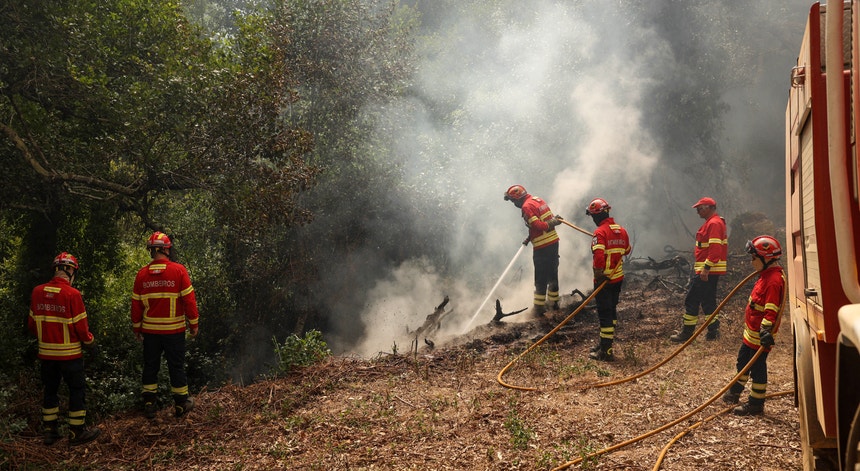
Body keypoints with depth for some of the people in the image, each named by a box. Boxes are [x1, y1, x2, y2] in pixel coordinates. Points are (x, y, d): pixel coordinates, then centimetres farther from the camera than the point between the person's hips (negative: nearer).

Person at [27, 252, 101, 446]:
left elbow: (32, 323, 7)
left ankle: (50, 431, 23)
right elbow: (80, 326, -15)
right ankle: (77, 432, 10)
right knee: (77, 390, 6)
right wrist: (90, 342, 3)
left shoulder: (38, 292, -1)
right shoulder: (72, 294, -18)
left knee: (50, 390, 17)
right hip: (69, 353, -5)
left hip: (46, 352, 5)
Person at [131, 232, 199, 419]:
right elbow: (189, 299, -10)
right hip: (174, 330, -2)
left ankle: (149, 404, 18)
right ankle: (181, 404, 18)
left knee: (150, 366, 14)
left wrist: (137, 328, 13)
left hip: (150, 331, 2)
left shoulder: (142, 274, -3)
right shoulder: (178, 270, -11)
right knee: (176, 366, 9)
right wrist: (193, 323, 0)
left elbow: (136, 304, 2)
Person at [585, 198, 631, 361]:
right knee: (612, 310, 19)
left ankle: (606, 351, 2)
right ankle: (606, 343, 32)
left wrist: (598, 274, -18)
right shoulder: (622, 230, 5)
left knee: (604, 313, -2)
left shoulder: (600, 232, -18)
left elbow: (598, 255, -29)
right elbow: (627, 250, 21)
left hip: (604, 280, -8)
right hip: (618, 278, 8)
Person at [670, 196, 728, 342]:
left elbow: (715, 248, -24)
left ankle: (687, 333, 0)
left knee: (691, 300, -5)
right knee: (708, 301, 14)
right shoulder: (712, 222, 18)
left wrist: (706, 268, -26)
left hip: (707, 271, -11)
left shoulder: (714, 224, -15)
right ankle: (713, 331, 16)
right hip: (710, 271, 11)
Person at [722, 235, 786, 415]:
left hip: (760, 334, -11)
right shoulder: (766, 275, 11)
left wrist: (766, 329, -31)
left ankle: (756, 404, 8)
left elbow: (771, 309, -28)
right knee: (743, 360, 23)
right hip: (751, 331, 11)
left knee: (757, 367, -1)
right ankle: (734, 392, 40)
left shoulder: (774, 280, -22)